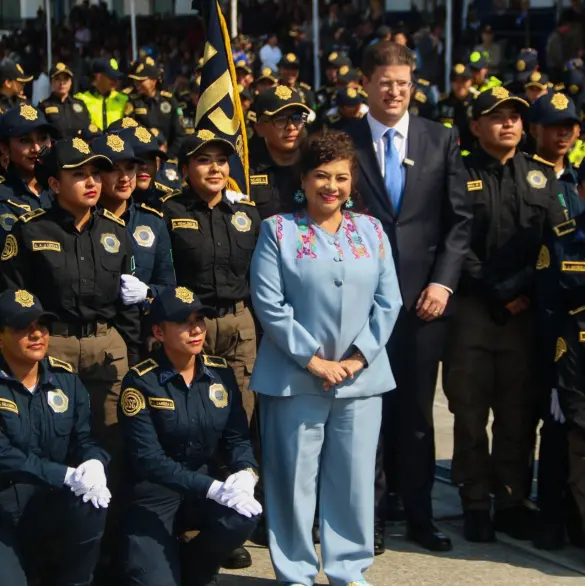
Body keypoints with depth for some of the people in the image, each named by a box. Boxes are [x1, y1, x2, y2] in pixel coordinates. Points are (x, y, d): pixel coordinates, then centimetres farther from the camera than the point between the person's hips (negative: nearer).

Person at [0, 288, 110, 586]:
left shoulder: (65, 378, 5)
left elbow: (85, 439, 4)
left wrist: (94, 464, -21)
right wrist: (67, 475, -29)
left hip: (52, 507, 5)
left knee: (91, 502, -27)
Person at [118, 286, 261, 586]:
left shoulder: (221, 373, 1)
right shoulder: (140, 382, -13)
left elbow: (237, 437, 4)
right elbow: (147, 459, -20)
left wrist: (246, 473, -20)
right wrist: (214, 488, -29)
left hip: (206, 483, 4)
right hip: (154, 492, -4)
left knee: (244, 514, -28)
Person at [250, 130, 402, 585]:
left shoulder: (371, 231, 9)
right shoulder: (278, 230, 0)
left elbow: (388, 302, 6)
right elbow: (269, 303, -8)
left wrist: (359, 358, -6)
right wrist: (312, 359, -12)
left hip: (361, 375, 3)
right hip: (296, 376, -3)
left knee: (354, 476, 8)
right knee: (295, 476, 3)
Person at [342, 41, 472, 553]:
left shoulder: (441, 140, 6)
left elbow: (459, 218, 5)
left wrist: (443, 282, -5)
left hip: (422, 297, 2)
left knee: (417, 412, 9)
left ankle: (419, 516, 20)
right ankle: (370, 515, 15)